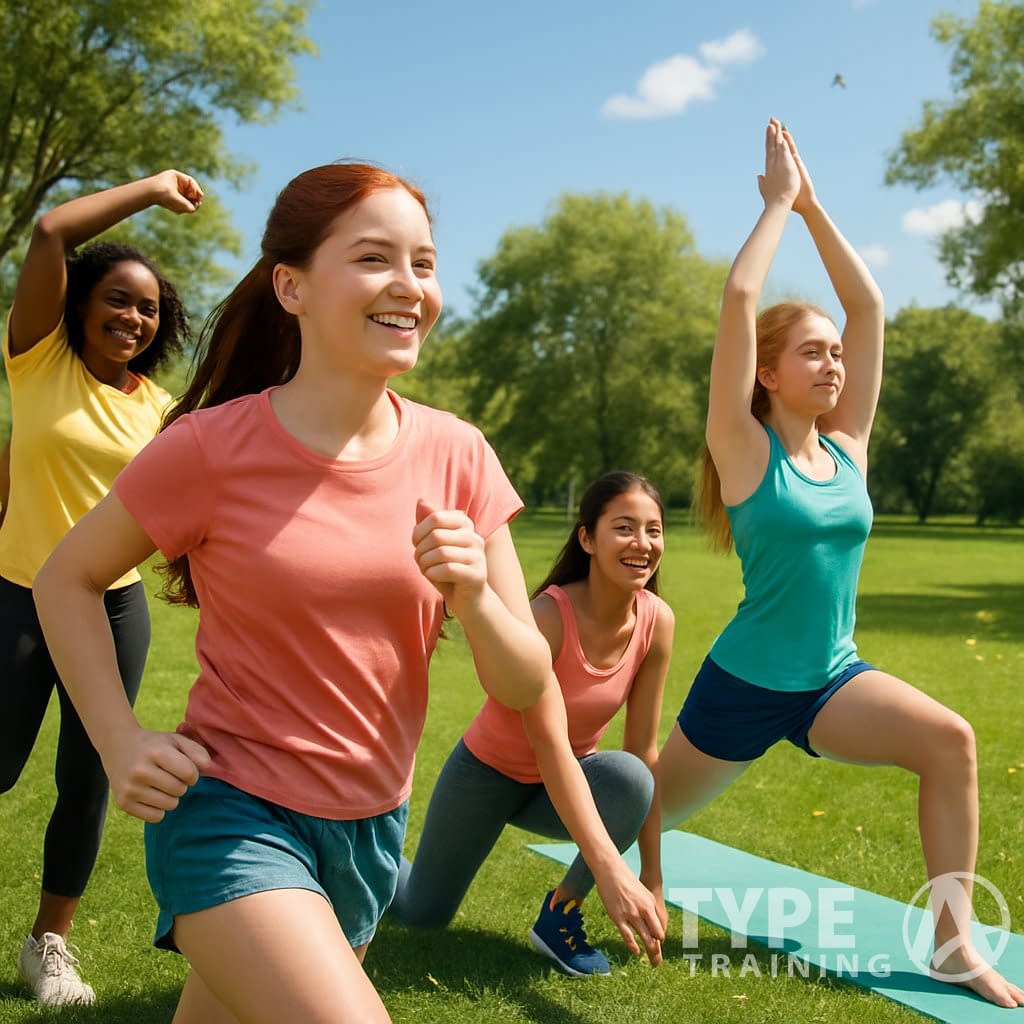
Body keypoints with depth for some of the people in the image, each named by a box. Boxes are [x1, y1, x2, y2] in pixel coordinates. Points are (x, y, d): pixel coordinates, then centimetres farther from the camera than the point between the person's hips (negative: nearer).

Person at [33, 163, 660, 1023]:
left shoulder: (455, 455, -6)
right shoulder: (211, 449, -15)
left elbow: (525, 685, -4)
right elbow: (66, 580, 0)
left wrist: (474, 595, -23)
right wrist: (122, 743, -11)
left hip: (373, 823, 4)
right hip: (235, 812, -4)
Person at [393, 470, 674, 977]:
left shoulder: (657, 622, -18)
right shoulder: (548, 615, -32)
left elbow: (644, 750, -13)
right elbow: (550, 744, -38)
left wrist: (652, 876, -13)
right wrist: (607, 866, -47)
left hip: (568, 781, 3)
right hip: (489, 770, -3)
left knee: (630, 778, -31)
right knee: (423, 913, 11)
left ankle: (561, 914, -8)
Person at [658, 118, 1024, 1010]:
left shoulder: (847, 446, 1)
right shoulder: (747, 451, -12)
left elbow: (869, 307, 0)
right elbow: (739, 297, -21)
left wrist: (814, 207, 0)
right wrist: (780, 201, -11)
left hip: (834, 679, 4)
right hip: (744, 685, -4)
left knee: (948, 741, -19)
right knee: (646, 808, 11)